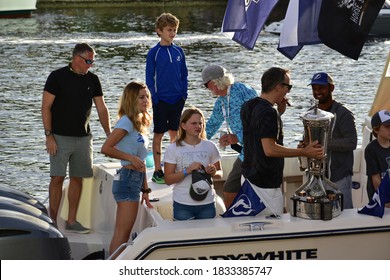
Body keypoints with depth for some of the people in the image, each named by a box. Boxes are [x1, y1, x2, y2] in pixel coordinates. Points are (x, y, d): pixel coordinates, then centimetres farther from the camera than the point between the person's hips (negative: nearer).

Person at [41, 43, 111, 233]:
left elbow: (102, 109, 8)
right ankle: (52, 221, 0)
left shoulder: (92, 80, 7)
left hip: (83, 137, 4)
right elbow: (46, 107, -6)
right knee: (57, 178, -6)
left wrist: (109, 134, -1)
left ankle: (71, 221, 13)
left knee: (77, 178, 6)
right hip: (60, 137, -4)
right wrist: (49, 135, -12)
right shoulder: (57, 77, -6)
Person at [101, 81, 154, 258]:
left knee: (122, 233, 9)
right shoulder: (126, 121, -9)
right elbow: (106, 149, -18)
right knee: (122, 233, -10)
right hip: (128, 179, -9)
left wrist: (145, 190, 18)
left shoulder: (139, 124, 18)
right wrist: (130, 157, -15)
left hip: (135, 181, 9)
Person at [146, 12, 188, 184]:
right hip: (161, 101, -4)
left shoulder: (179, 51, 6)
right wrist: (155, 98, -10)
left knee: (174, 133, 10)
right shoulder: (154, 53, -5)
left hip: (177, 100, 4)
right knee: (159, 134, 1)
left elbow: (184, 75, 12)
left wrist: (184, 94, 2)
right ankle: (157, 171, 5)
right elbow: (149, 78, -4)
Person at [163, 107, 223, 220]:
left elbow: (220, 174, 13)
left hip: (207, 203, 2)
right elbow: (168, 179, -6)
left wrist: (214, 173, -10)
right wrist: (188, 170, -18)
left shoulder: (210, 147, 6)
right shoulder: (173, 149, -1)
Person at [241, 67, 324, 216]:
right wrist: (304, 152, -23)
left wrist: (279, 112, 13)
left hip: (249, 176, 10)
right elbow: (269, 149, -27)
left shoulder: (248, 106, 9)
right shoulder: (269, 113, -20)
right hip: (265, 184, -10)